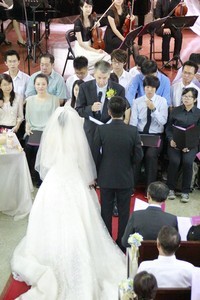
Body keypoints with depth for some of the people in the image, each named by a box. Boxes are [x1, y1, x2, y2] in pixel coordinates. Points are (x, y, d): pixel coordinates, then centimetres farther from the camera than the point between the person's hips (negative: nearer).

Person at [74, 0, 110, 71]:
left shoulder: (92, 20, 6)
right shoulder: (78, 22, -14)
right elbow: (80, 43, -18)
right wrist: (95, 50, -22)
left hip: (90, 46, 6)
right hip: (81, 48, -6)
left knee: (107, 57, -21)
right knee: (102, 57, -28)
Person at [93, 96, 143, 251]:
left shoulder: (101, 130, -15)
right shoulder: (133, 131, -15)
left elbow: (95, 155, -9)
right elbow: (138, 156, -9)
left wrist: (98, 172, 7)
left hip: (106, 178, 0)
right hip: (125, 178, 0)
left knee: (106, 211, 15)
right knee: (124, 212, 14)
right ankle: (122, 243, 26)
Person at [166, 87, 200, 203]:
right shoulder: (176, 111, 9)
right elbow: (168, 127, 9)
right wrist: (171, 140, -10)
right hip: (175, 143, 1)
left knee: (187, 161, -26)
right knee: (174, 161, -25)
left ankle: (185, 191, -10)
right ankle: (171, 188, -5)